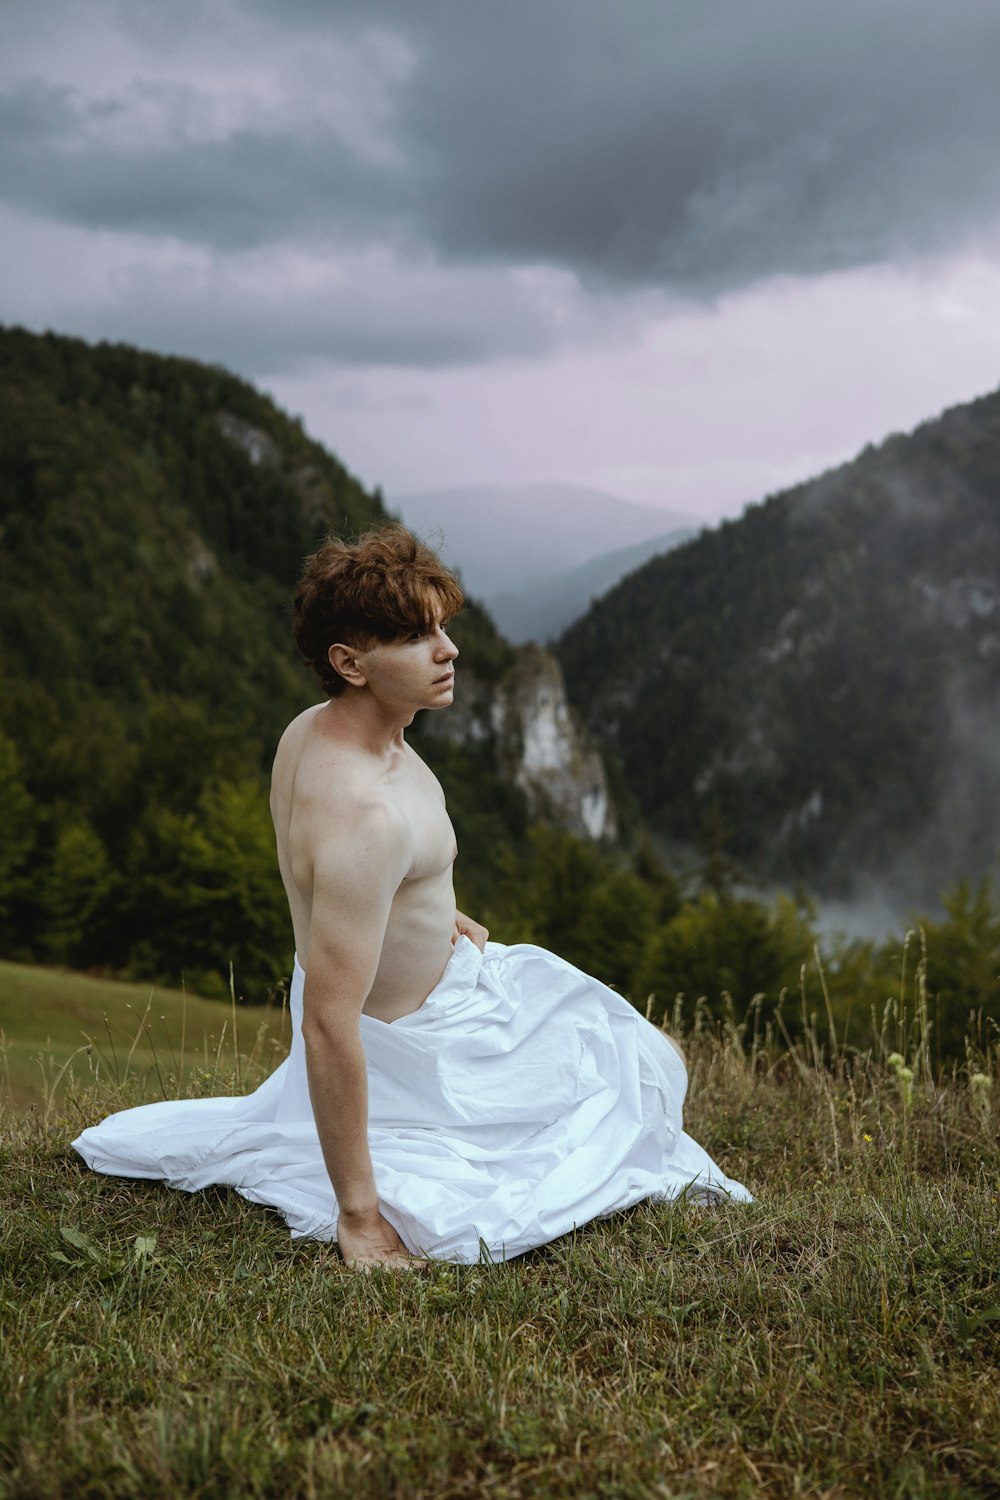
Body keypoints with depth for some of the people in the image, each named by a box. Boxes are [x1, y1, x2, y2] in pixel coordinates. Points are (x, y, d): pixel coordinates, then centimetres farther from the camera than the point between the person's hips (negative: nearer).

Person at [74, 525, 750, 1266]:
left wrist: (431, 916, 20)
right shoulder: (364, 814, -39)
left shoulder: (311, 730, -9)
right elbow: (328, 1025, -38)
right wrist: (356, 1217, -32)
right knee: (652, 1060, 9)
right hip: (408, 1036, -9)